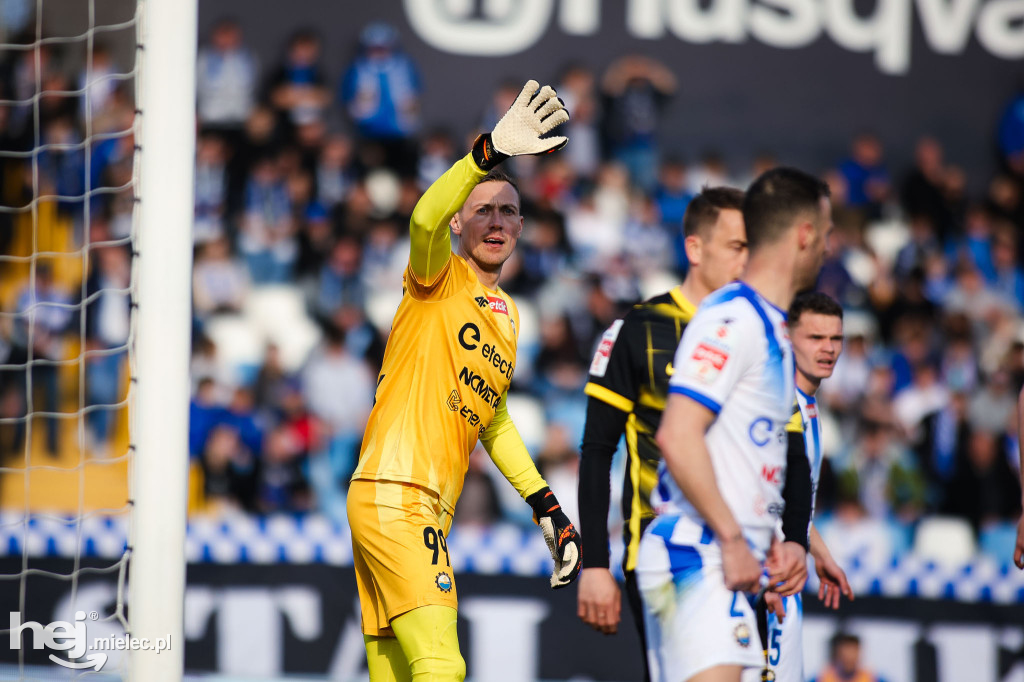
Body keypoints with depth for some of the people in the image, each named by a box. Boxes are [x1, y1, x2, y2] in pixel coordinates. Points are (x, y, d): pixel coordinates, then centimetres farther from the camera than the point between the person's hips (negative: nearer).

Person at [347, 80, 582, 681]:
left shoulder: (508, 315, 21)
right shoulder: (440, 279, -2)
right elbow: (425, 220, -25)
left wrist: (545, 504, 27)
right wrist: (490, 152, -39)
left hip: (428, 514, 8)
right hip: (392, 494, -8)